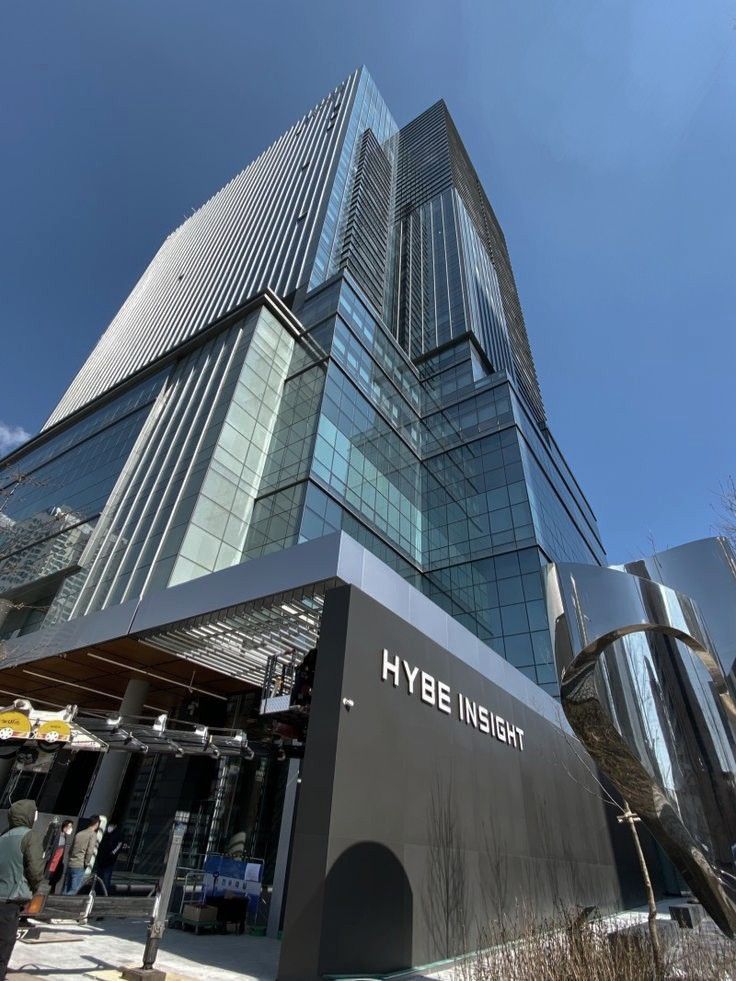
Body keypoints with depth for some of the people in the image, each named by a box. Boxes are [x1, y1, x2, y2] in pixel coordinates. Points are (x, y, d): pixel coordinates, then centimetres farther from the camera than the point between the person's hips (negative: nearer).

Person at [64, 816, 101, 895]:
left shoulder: (79, 833, 13)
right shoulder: (93, 834, -7)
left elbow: (70, 850, 16)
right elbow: (90, 851, -15)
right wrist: (86, 863, -2)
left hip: (70, 865, 7)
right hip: (80, 867, -7)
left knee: (66, 891, 15)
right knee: (72, 892, -2)